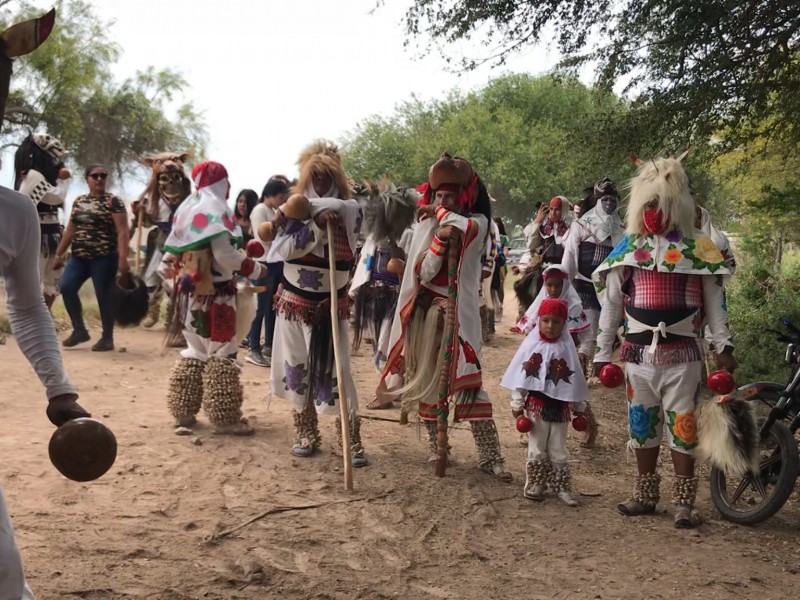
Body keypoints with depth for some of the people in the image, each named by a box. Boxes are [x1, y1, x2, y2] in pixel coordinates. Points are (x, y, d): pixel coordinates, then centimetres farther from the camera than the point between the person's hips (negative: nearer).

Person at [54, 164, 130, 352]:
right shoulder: (78, 201, 14)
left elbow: (122, 232, -11)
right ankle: (79, 330, 6)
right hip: (79, 257, 6)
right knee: (66, 287, -8)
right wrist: (59, 254, 18)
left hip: (104, 257, -6)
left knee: (103, 296, -3)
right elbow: (70, 230, 20)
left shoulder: (113, 202, -5)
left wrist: (123, 258, -20)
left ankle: (107, 338, 9)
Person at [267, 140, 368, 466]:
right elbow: (286, 249, -14)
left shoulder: (348, 209, -4)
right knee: (297, 367, 7)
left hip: (331, 303, -2)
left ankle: (351, 439, 1)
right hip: (295, 300, 2)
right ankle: (306, 434, 20)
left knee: (334, 369, -5)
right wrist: (317, 224, -23)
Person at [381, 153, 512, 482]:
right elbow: (424, 273, -6)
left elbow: (471, 228, -28)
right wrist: (441, 238, -20)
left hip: (459, 310, -3)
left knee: (467, 380, -9)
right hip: (427, 310, 4)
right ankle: (436, 446, 22)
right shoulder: (426, 225, 5)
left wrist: (442, 213, -12)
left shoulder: (478, 221, -1)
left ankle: (489, 454, -4)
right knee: (428, 379, 8)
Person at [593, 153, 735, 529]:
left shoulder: (699, 249, 0)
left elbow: (715, 301, 2)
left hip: (682, 355, -2)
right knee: (642, 425, 11)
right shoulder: (628, 250, 4)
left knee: (681, 427, 0)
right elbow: (610, 304, 7)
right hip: (639, 353, 3)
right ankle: (645, 495, 25)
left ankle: (684, 502, 11)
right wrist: (602, 352, 5)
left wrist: (723, 347, -3)